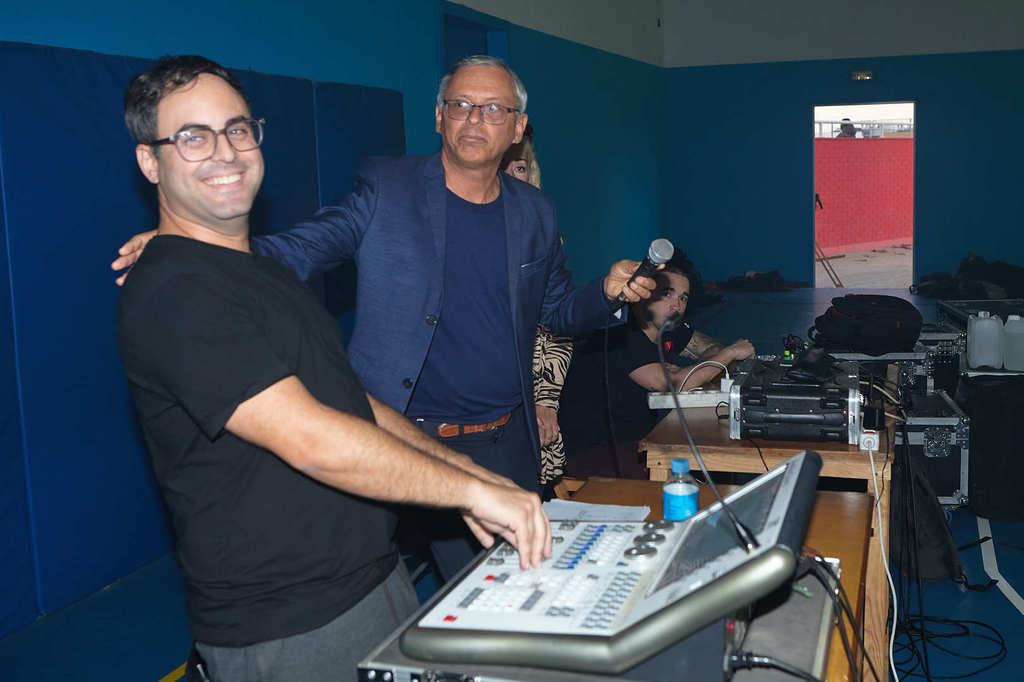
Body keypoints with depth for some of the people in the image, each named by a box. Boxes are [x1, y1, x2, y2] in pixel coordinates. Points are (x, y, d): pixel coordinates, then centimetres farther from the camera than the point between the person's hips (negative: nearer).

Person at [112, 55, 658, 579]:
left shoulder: (533, 215, 7)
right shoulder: (385, 192, -4)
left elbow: (557, 311, 17)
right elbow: (301, 249, -11)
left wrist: (609, 292, -4)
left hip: (506, 443, 4)